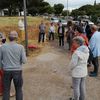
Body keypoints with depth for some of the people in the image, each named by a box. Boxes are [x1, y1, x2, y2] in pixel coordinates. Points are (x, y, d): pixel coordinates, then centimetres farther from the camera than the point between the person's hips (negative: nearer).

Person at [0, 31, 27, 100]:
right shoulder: (20, 47, -11)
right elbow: (24, 61, -11)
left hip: (6, 71, 1)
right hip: (17, 71, -1)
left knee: (6, 90, 13)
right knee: (19, 90, 14)